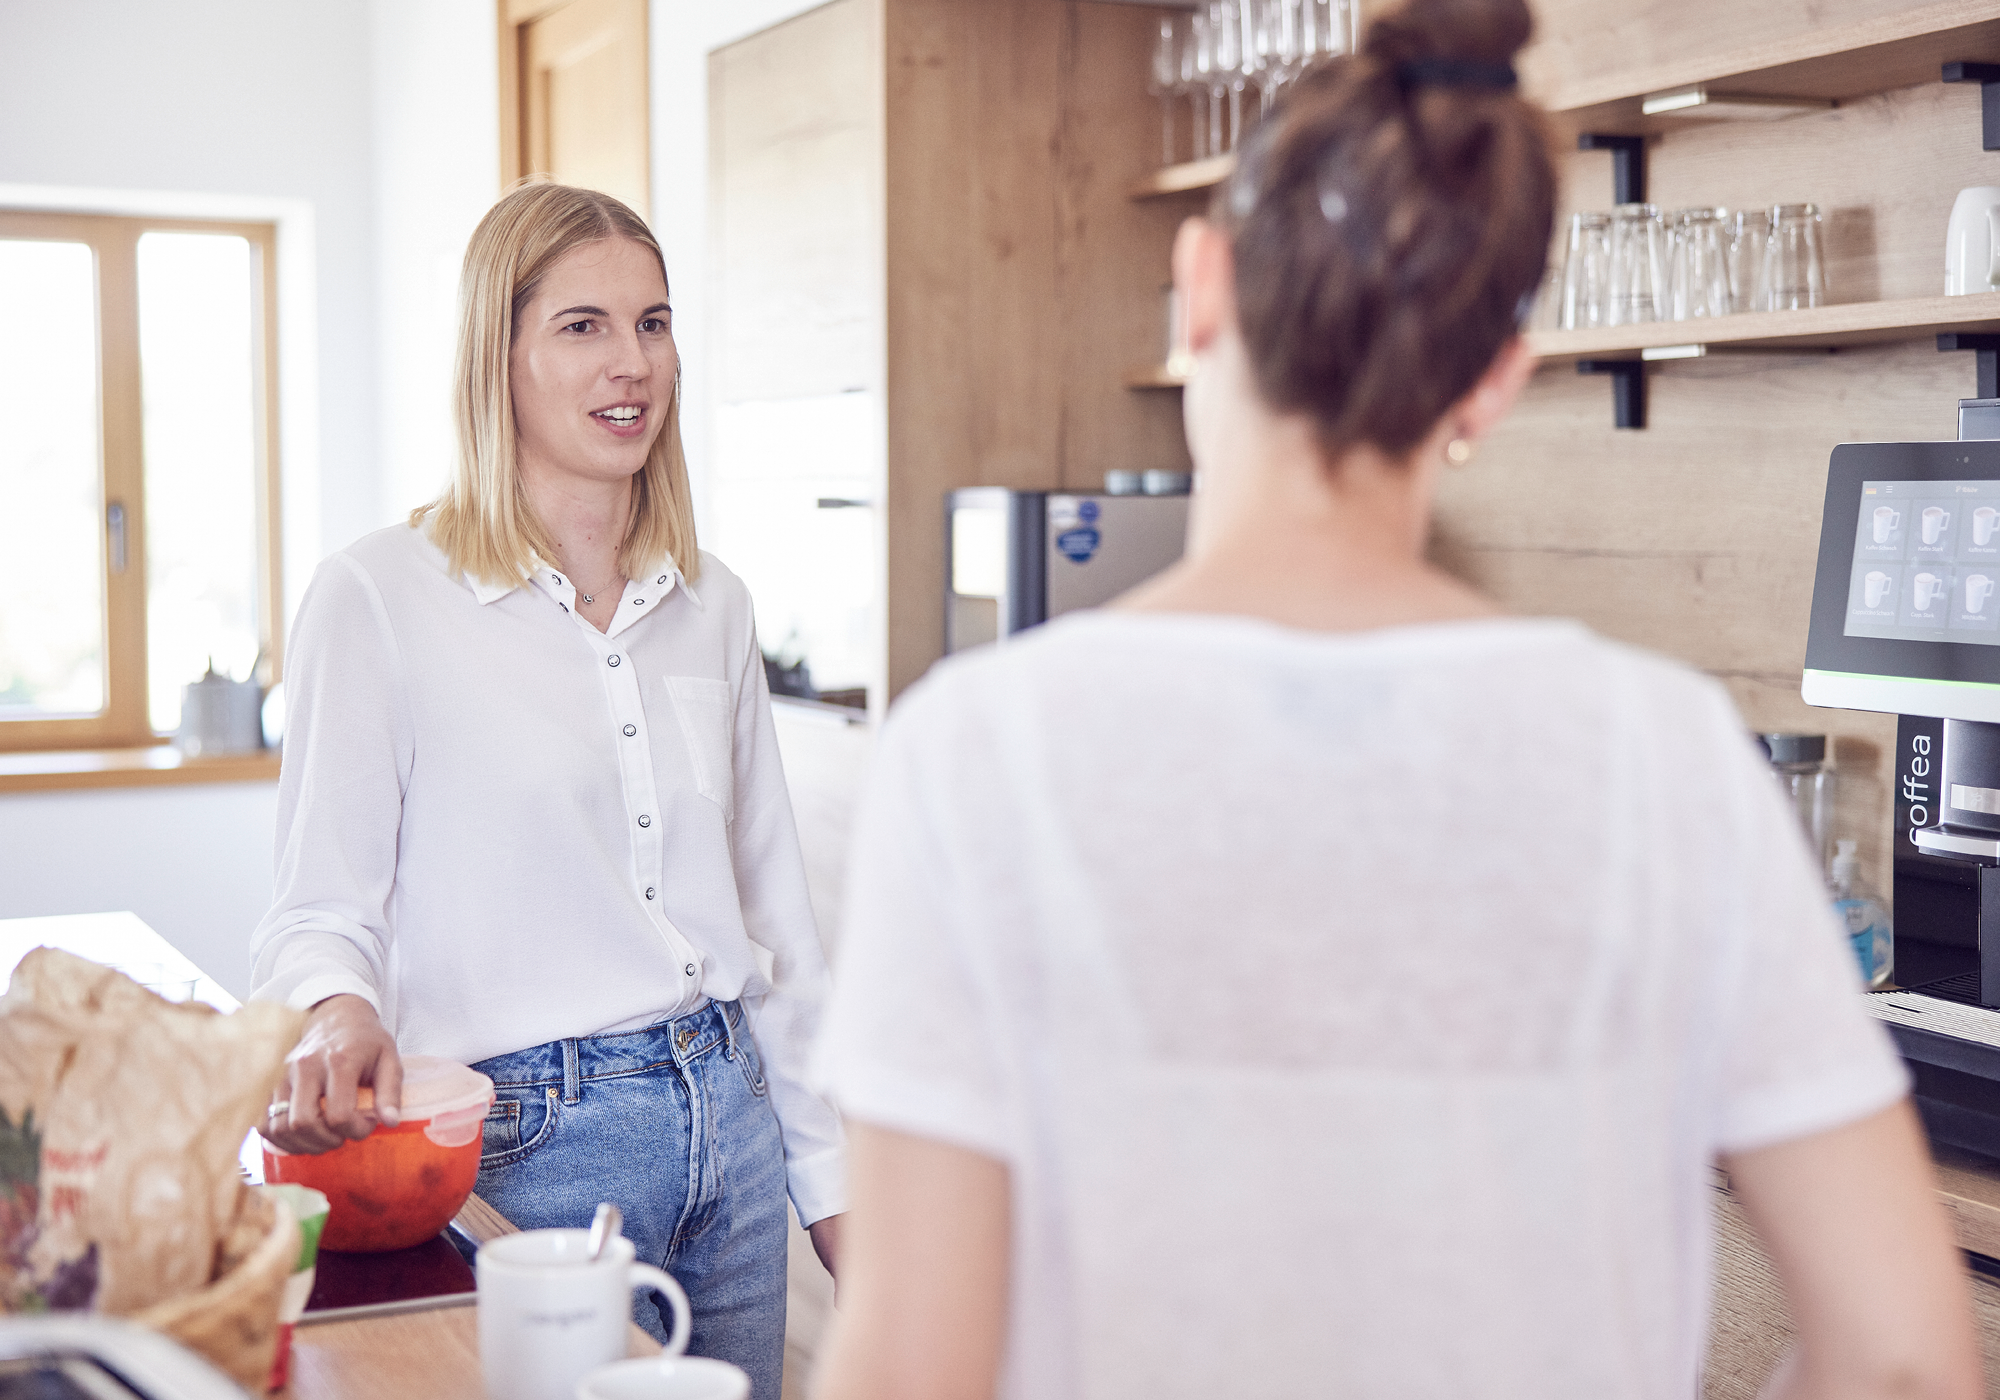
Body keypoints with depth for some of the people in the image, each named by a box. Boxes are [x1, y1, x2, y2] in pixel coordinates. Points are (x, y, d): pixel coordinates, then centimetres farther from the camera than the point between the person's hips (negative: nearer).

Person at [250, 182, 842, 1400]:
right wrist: (338, 1014, -30)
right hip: (534, 1146, -5)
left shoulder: (711, 606, 8)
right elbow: (321, 908, -7)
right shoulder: (380, 600, -8)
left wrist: (833, 1179, 12)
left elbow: (775, 918, 12)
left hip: (726, 1121, 5)